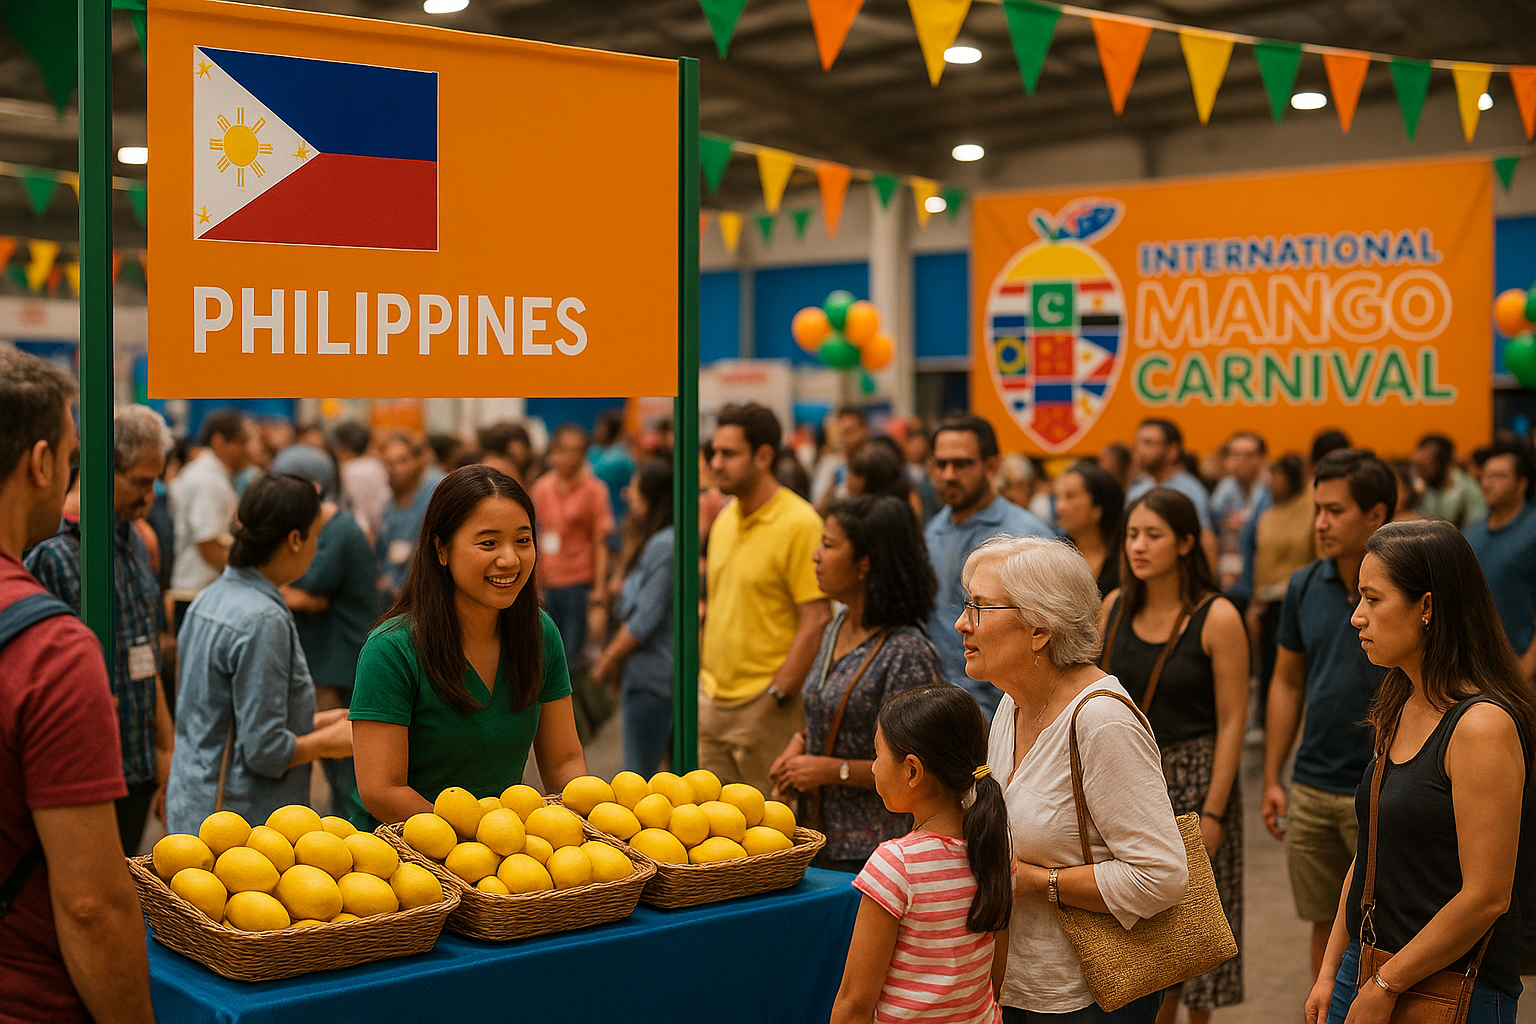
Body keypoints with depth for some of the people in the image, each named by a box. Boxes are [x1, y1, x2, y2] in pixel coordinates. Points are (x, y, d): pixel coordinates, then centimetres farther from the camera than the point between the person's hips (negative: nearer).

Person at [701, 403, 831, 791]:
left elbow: (816, 621, -16)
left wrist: (777, 695, -16)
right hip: (713, 700, 7)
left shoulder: (799, 523, -13)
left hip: (764, 704, -7)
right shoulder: (725, 519, 12)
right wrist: (703, 675, 15)